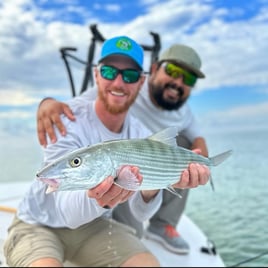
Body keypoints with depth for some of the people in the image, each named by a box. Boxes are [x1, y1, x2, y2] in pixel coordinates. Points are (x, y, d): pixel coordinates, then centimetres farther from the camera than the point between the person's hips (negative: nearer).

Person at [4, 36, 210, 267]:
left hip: (93, 225, 4)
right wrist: (96, 199, -51)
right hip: (37, 226, -3)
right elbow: (67, 212, -28)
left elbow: (141, 213, -14)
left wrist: (150, 190, -37)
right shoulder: (67, 125, -23)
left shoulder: (142, 137, -8)